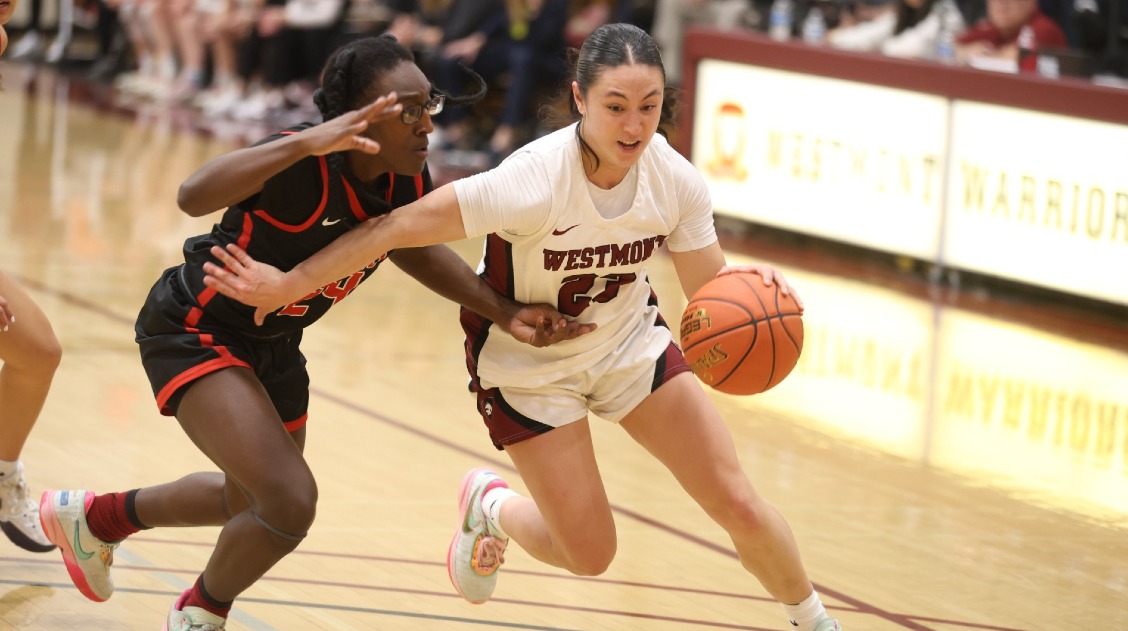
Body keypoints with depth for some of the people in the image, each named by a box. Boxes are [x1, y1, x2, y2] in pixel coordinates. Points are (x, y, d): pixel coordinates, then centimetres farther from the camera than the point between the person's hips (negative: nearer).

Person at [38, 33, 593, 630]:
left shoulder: (408, 182, -13)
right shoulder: (304, 166, -35)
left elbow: (414, 249, 8)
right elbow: (194, 195, -51)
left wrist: (504, 311, -4)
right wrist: (307, 142, -59)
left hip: (273, 344, 8)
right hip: (196, 334, -8)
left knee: (252, 504, 27)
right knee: (291, 501, -22)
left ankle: (97, 516, 52)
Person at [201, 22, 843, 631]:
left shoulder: (675, 180, -21)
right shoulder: (535, 180, -35)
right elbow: (399, 226, -29)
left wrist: (749, 282, -33)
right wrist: (289, 284, -25)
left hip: (631, 342, 4)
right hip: (530, 364, -3)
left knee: (737, 504, -2)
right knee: (590, 553, -3)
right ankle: (492, 505, 31)